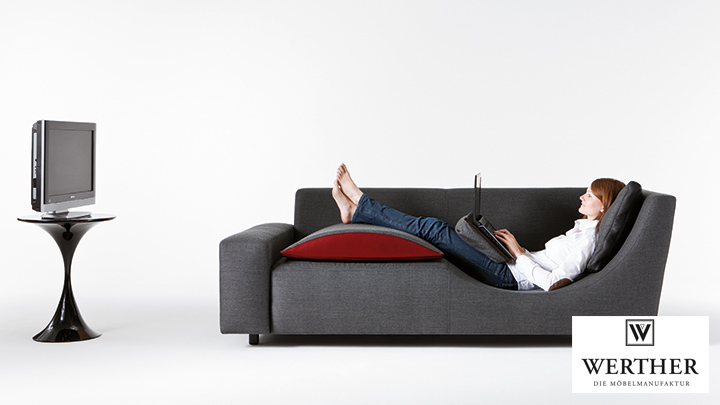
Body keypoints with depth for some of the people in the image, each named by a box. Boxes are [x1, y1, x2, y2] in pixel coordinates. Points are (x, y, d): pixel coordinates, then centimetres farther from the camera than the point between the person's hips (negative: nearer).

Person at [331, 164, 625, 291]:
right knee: (436, 230, 2)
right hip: (514, 268, 9)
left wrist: (518, 252, -14)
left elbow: (551, 281, -24)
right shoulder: (585, 228, 16)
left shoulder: (589, 239, -14)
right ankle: (356, 210, 4)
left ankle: (360, 207, -5)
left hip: (509, 276, -9)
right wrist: (518, 248, 9)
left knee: (437, 230, -14)